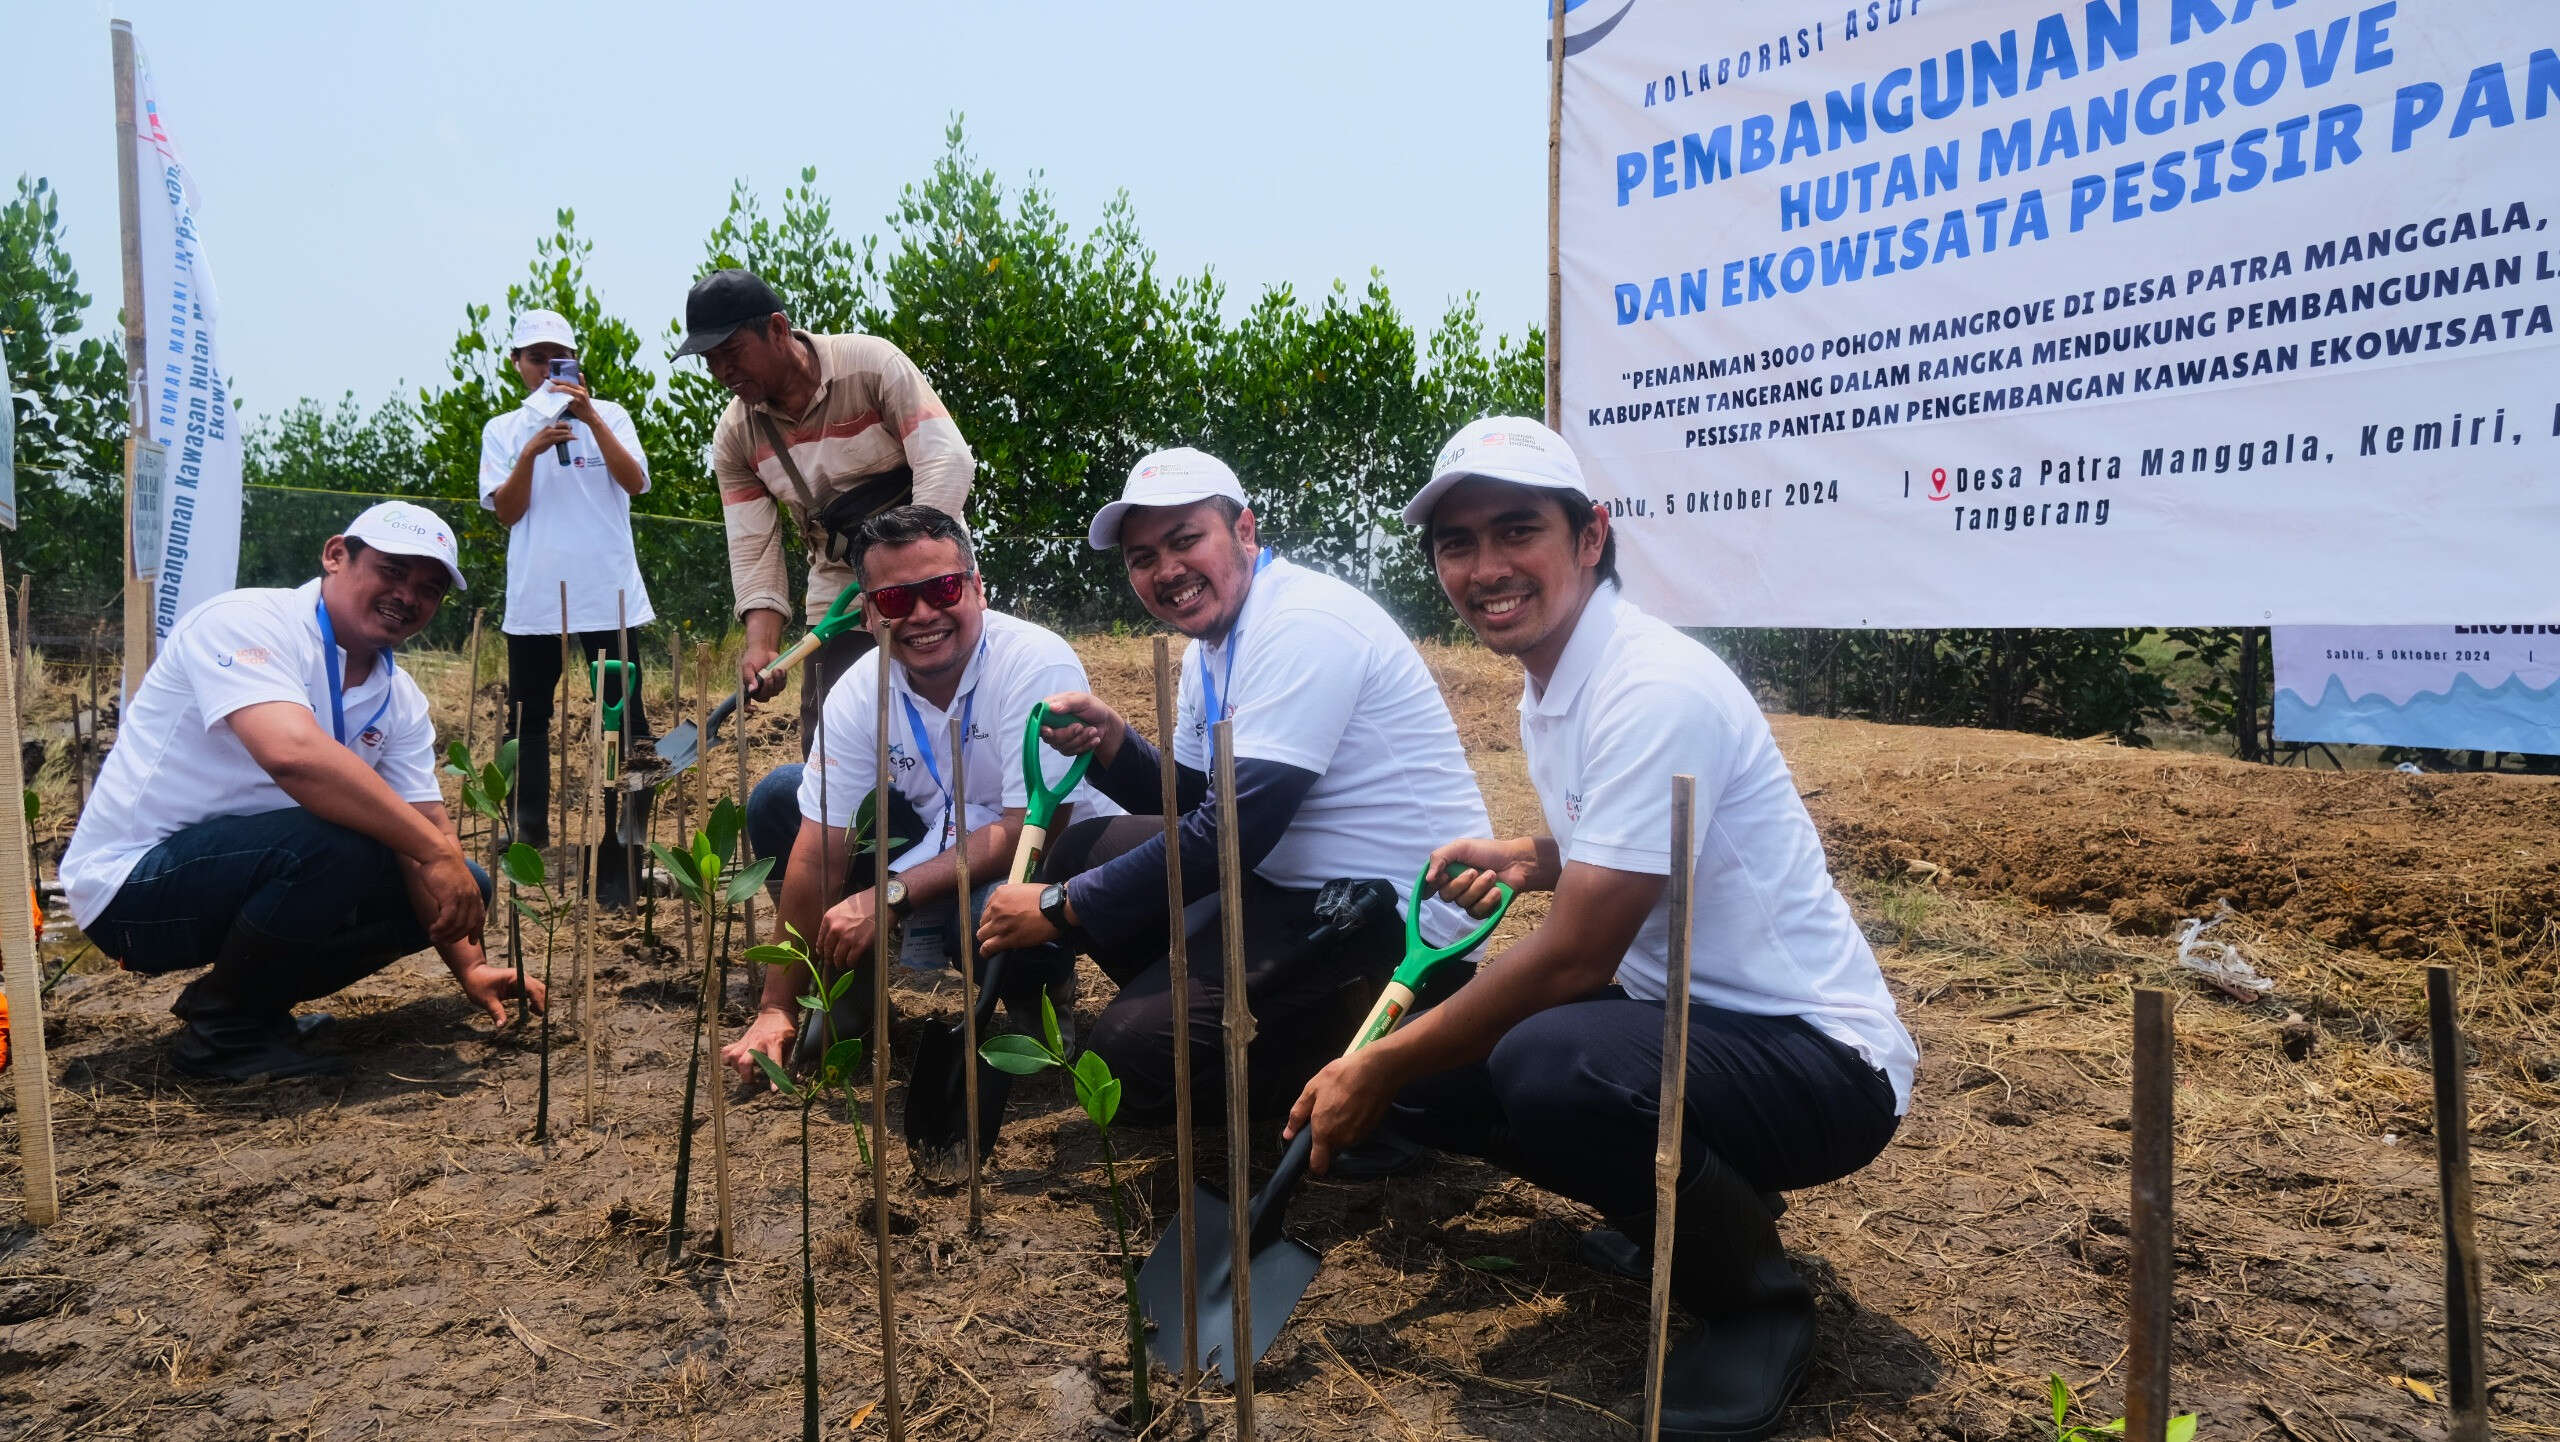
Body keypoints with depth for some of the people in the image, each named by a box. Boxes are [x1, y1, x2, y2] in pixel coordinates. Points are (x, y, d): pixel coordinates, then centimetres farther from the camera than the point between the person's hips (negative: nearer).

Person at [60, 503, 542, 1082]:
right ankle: (227, 1030, -9)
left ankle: (253, 998, 10)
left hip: (251, 876, 8)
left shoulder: (401, 700, 3)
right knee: (341, 843, -33)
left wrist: (471, 967, -13)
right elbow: (293, 754, -37)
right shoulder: (246, 621, -19)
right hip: (132, 887, -8)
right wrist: (435, 850, -34)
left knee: (464, 885, 0)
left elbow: (428, 829, -2)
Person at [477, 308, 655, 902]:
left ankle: (619, 866, 0)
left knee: (623, 721, -4)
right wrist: (531, 452, -15)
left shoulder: (608, 415, 7)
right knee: (528, 724, 8)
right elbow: (507, 511, 0)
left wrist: (590, 416, -16)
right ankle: (527, 847, 20)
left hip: (608, 596, -2)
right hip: (534, 600, 2)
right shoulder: (503, 430, 10)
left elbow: (635, 483, -8)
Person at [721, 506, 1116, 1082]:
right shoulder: (859, 692, -10)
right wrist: (777, 1010, -11)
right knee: (776, 799, -5)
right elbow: (819, 855, -11)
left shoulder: (1038, 664, -25)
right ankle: (853, 989, 6)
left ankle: (1043, 988, -3)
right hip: (942, 849, 6)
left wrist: (890, 893, -29)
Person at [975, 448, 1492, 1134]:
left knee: (1136, 1049, -21)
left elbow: (1236, 830, -24)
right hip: (1290, 877, 10)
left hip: (1394, 915, -10)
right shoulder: (1211, 643, 11)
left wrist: (1060, 907, -17)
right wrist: (1111, 740, -3)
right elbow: (1191, 800, 17)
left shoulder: (1306, 624, -20)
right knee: (1084, 847, 10)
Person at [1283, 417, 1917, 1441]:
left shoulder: (1653, 689, -23)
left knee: (1548, 1063, -36)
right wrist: (1528, 857, 5)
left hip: (1818, 1054, -9)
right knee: (1415, 1060, 3)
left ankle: (1751, 1294, -7)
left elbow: (1574, 958, -25)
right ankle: (1693, 1201, 16)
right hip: (1677, 1013, 9)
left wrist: (1379, 1070, -17)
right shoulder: (1544, 693, 6)